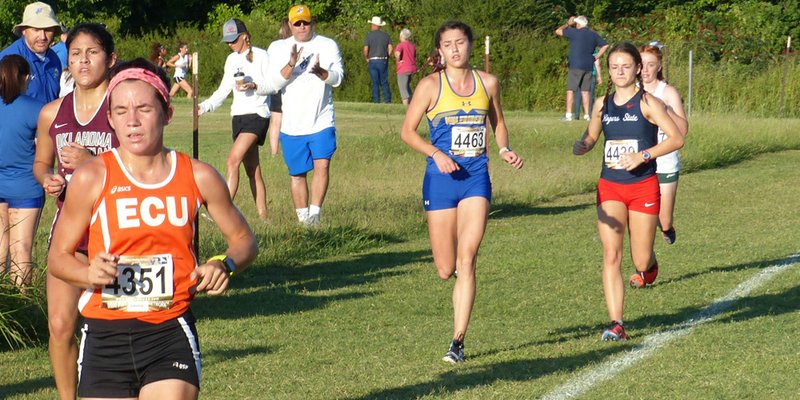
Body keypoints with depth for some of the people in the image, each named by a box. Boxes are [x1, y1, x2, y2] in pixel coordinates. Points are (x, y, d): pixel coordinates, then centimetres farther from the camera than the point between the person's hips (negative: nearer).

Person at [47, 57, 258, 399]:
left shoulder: (199, 177, 3)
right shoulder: (92, 178, -2)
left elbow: (243, 239, 16)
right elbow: (58, 255, 5)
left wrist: (225, 265, -6)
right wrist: (90, 273, -16)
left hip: (171, 334, 0)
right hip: (104, 335, 0)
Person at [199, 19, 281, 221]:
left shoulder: (260, 56, -5)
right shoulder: (232, 60, 16)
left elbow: (274, 86, -6)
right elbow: (223, 90, 16)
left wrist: (254, 86, -23)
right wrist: (205, 106, 2)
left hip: (257, 114, -7)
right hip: (239, 115, 7)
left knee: (232, 161, -20)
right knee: (252, 169, 7)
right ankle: (263, 215, 10)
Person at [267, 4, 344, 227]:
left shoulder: (328, 46, 5)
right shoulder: (277, 48, 6)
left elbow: (338, 78, -4)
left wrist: (321, 72, -25)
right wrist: (291, 65, -23)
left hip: (321, 122, -1)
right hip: (291, 125, 1)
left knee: (322, 165, -18)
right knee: (297, 173, 7)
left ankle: (315, 213, -19)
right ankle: (303, 219, 16)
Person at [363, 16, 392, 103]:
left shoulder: (369, 35, -3)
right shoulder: (386, 35, 6)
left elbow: (365, 49, -10)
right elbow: (390, 48, 1)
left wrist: (366, 59, 6)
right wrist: (386, 58, 12)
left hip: (372, 61, -2)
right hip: (383, 61, 2)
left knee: (375, 83, 2)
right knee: (384, 82, 7)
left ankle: (376, 100, 0)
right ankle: (387, 100, 0)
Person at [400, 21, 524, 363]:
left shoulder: (488, 83, 5)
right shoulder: (431, 85, -3)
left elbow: (498, 121, 22)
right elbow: (407, 131, 0)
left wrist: (505, 149, 3)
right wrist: (436, 153, -15)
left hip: (476, 177, 1)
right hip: (441, 179, -1)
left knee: (467, 260, -13)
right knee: (446, 270, 3)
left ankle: (458, 342, -10)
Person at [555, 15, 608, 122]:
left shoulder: (574, 32, -5)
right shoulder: (593, 35, 10)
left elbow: (558, 31, 3)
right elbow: (605, 45, 12)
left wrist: (568, 24, 17)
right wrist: (596, 57, 11)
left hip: (576, 66, -5)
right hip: (588, 66, 5)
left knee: (570, 89, -2)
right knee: (585, 91, 9)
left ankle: (568, 114, -9)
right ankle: (586, 115, 6)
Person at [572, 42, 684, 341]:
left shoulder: (647, 103, -5)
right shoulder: (602, 104, 8)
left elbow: (676, 138, -10)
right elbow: (590, 137, 21)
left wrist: (643, 156, -21)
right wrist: (581, 146, -3)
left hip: (643, 186, -3)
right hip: (609, 187, 3)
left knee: (641, 261, 3)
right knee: (611, 255, -11)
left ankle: (649, 265, 42)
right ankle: (616, 324, -11)